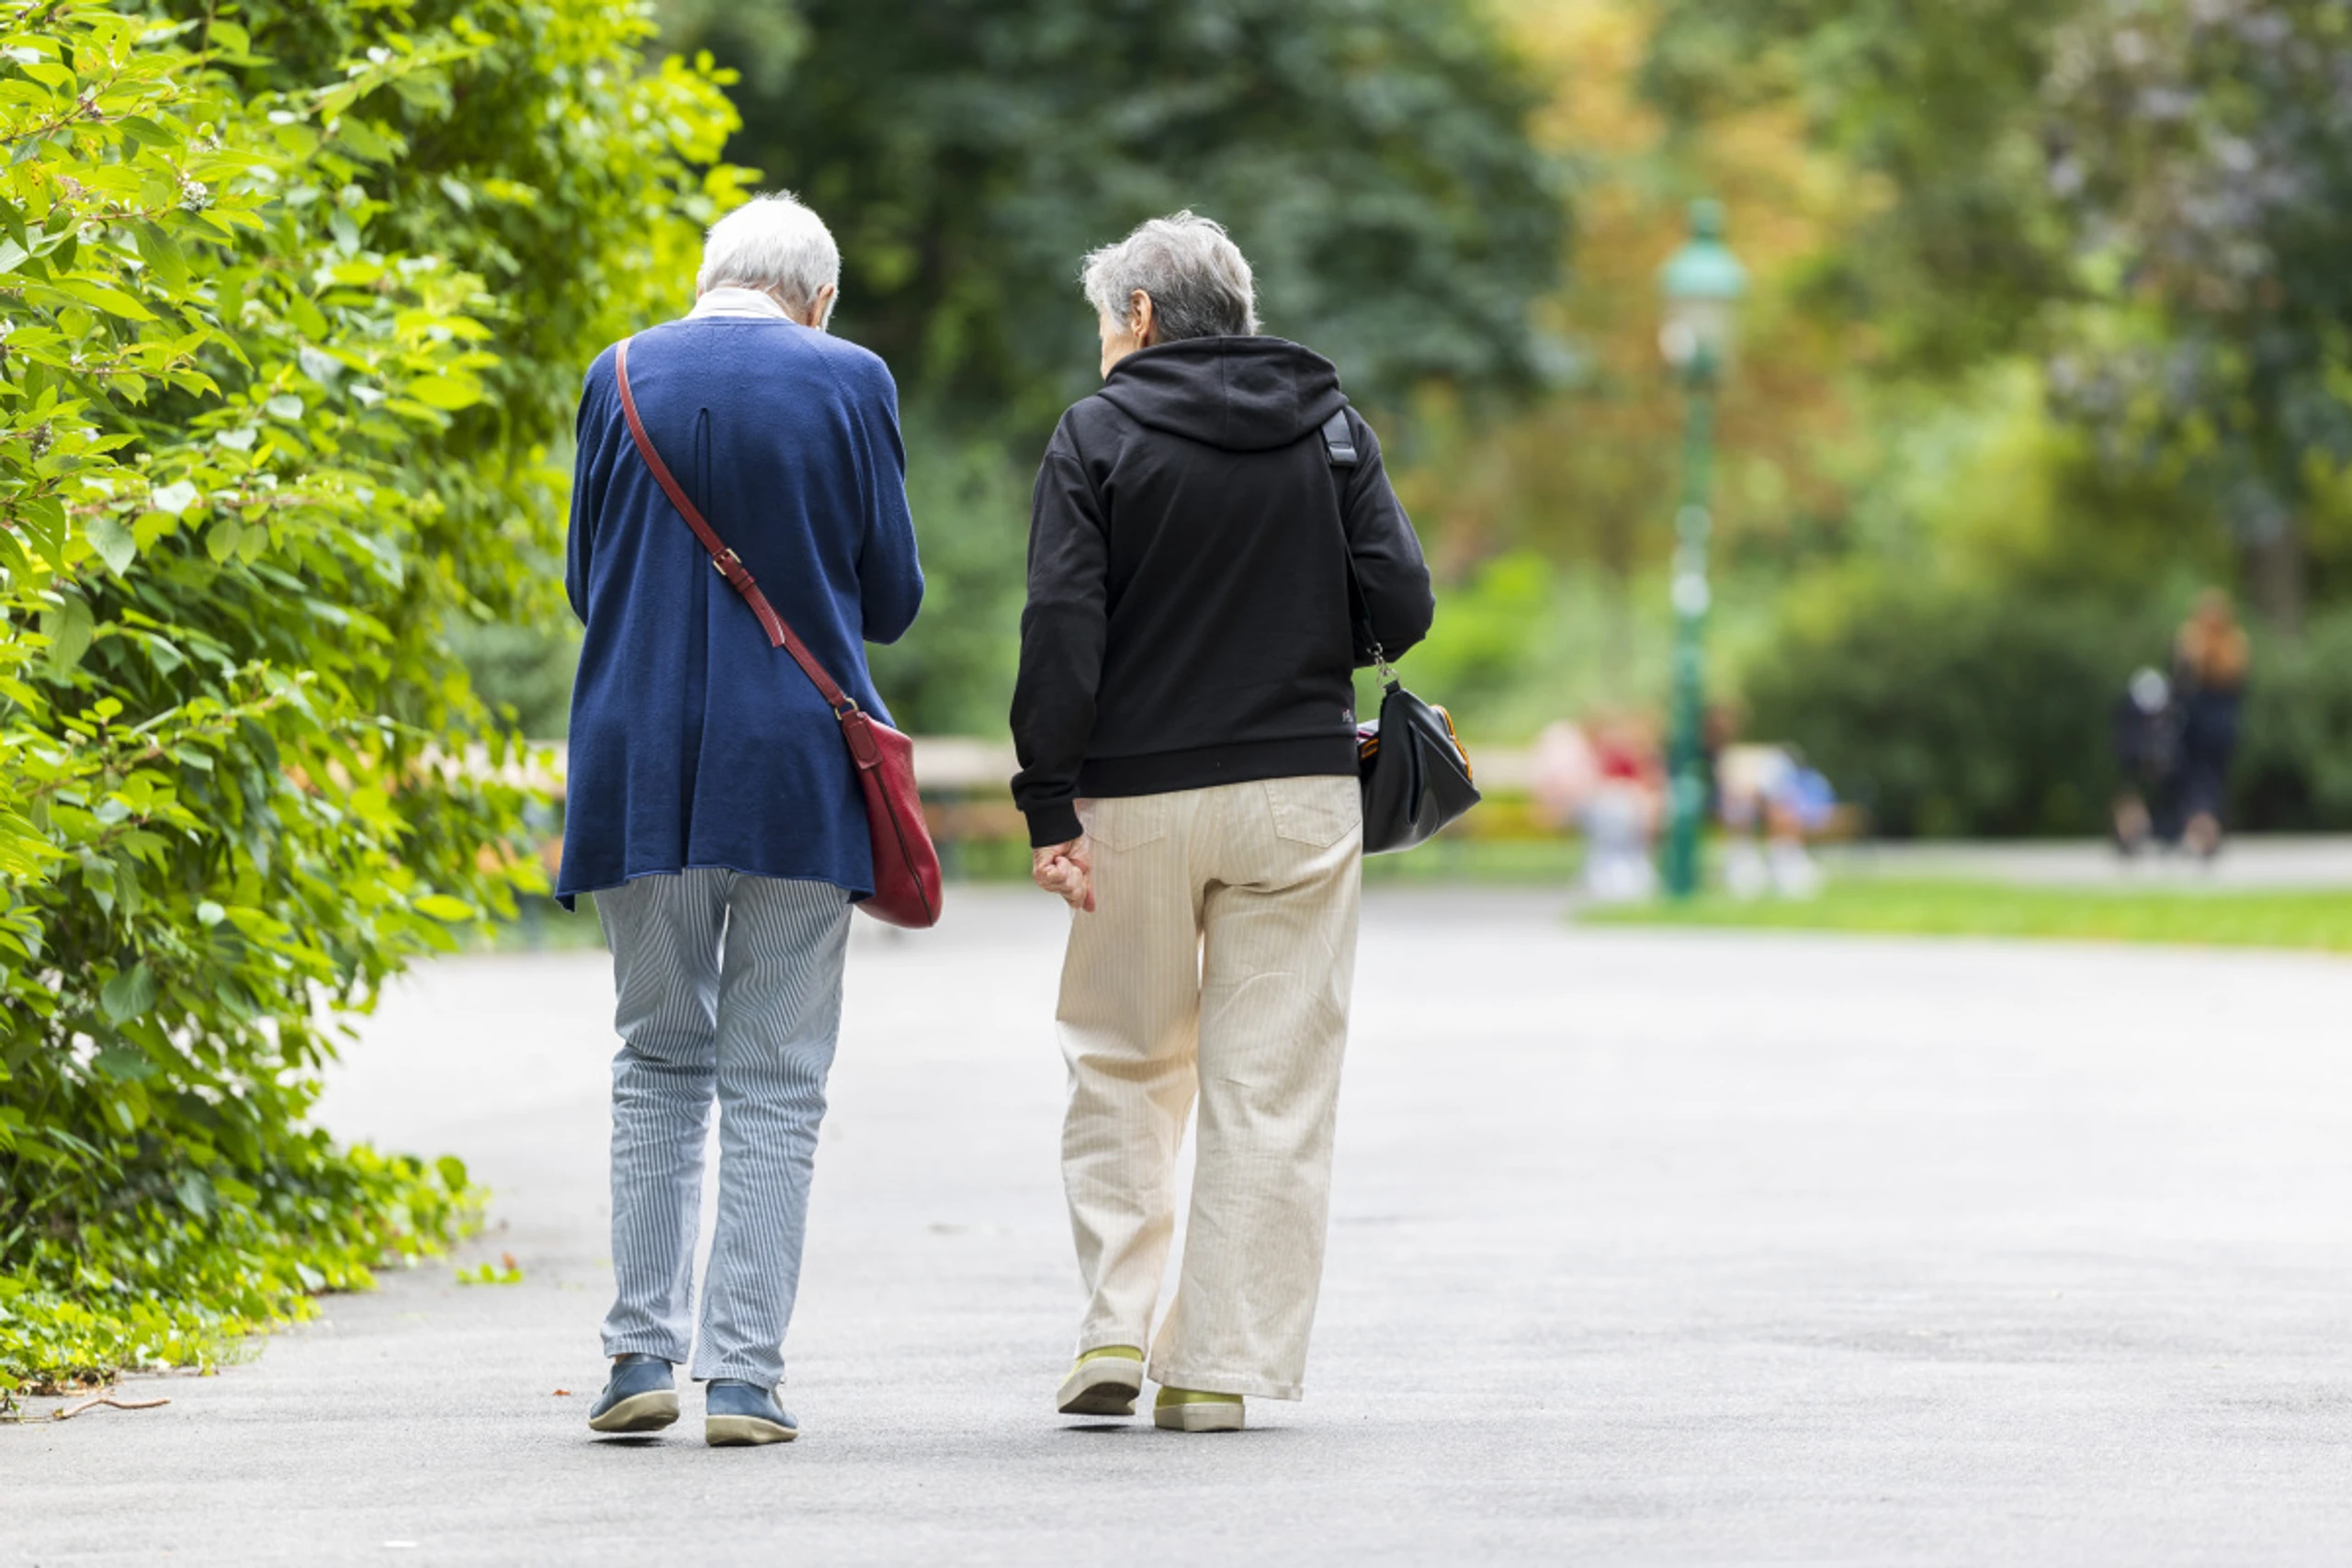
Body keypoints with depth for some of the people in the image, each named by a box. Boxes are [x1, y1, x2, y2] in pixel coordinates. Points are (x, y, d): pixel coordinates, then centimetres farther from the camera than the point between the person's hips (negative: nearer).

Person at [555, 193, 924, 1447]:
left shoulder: (619, 380, 2)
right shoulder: (848, 384, -3)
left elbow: (585, 583, 10)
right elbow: (892, 595, 3)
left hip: (640, 770, 2)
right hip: (796, 777, -2)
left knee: (657, 1065, 14)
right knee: (773, 1083, 4)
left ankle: (641, 1350, 5)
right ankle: (743, 1370, -1)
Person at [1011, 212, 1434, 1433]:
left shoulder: (1097, 437, -3)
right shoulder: (1327, 423, 5)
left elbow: (1063, 632, -11)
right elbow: (1401, 604, -2)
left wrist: (1048, 805, -10)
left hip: (1139, 803, -1)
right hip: (1299, 791, 1)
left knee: (1124, 1070, 14)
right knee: (1272, 1086, 4)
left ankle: (1114, 1328, 4)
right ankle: (1220, 1367, 1)